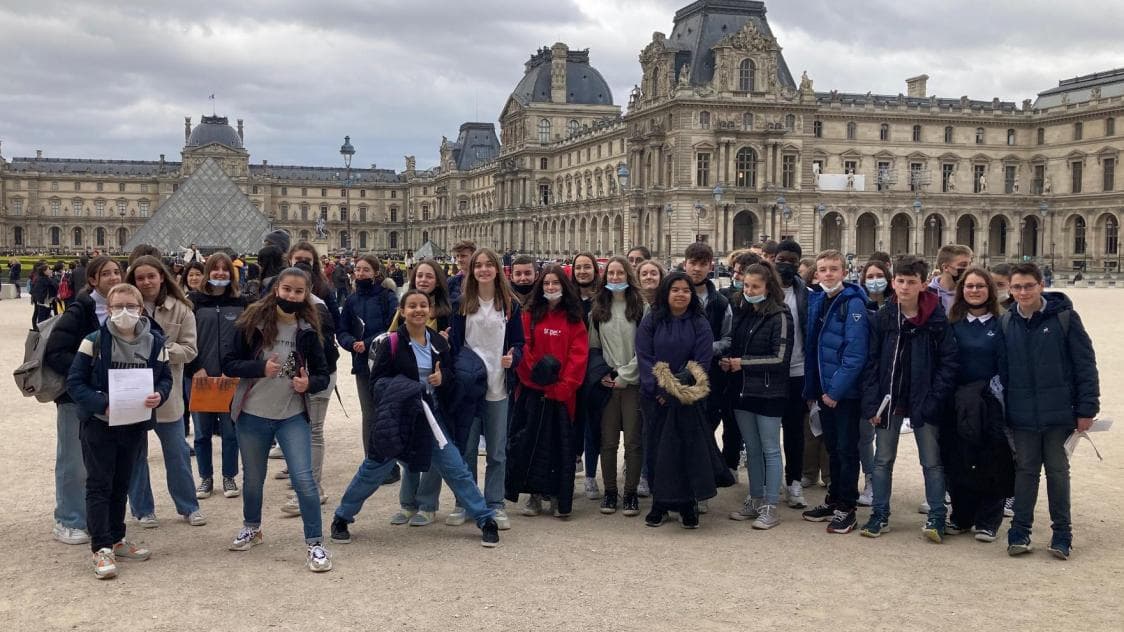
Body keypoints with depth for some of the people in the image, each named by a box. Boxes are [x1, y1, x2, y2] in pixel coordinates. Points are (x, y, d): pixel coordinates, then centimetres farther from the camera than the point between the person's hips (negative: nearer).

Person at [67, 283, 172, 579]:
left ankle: (116, 539, 28)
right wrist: (102, 404, -23)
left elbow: (165, 377, 5)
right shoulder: (94, 342, -12)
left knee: (121, 484, 16)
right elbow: (74, 381, -10)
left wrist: (159, 395, -17)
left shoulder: (154, 342, -2)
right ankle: (101, 548, 3)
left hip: (135, 424, 4)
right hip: (99, 423, -4)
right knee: (99, 485, -1)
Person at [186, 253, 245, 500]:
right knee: (203, 431, 7)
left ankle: (229, 477, 18)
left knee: (230, 430, 5)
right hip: (199, 377, 0)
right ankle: (205, 478, 19)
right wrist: (194, 369, -9)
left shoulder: (240, 302, 5)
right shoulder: (194, 301, 2)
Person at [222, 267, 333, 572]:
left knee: (304, 479, -10)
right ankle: (251, 527, 43)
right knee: (253, 478, 17)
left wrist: (309, 383, -18)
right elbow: (228, 364, -5)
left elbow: (323, 375, 4)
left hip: (293, 416, 0)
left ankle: (315, 544, 1)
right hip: (253, 414, 1)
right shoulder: (253, 323, -6)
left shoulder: (307, 330, -2)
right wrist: (261, 368, -21)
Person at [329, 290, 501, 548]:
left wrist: (443, 377, -10)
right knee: (373, 469, 5)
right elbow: (377, 382, -7)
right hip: (397, 418, -3)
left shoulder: (438, 342, 3)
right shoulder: (391, 342, -10)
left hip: (430, 417, 3)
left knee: (456, 468, 2)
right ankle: (341, 518, 23)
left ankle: (486, 520, 11)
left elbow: (451, 376, 12)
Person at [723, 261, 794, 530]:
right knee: (752, 449, 14)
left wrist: (743, 363, -14)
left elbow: (780, 358, -15)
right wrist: (727, 360, -3)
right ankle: (755, 501, 24)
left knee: (770, 450, 1)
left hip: (768, 393, -6)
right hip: (742, 389, 6)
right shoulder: (739, 310, 8)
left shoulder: (779, 316, -11)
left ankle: (770, 508, 7)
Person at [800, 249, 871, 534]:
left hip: (846, 391, -6)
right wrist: (811, 388, 9)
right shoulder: (815, 301, 7)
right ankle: (833, 499, 27)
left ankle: (846, 508, 11)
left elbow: (856, 352, -19)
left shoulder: (853, 303, -13)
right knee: (832, 447, 16)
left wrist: (836, 389, -20)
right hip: (824, 390, 6)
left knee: (846, 449, 3)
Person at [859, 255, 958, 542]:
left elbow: (948, 362, -8)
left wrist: (934, 400, -15)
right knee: (883, 460, 11)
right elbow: (872, 362, -1)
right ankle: (880, 515, 21)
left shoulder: (937, 319, -7)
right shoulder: (883, 317, -1)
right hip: (889, 400, 3)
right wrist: (872, 403, -7)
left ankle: (937, 518, 14)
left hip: (923, 402, -3)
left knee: (932, 462, 6)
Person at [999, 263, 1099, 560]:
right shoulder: (1006, 322, 2)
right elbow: (1002, 368, 6)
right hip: (1022, 413, 2)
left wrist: (1087, 408, -8)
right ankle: (1020, 532, 17)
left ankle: (1062, 534, 19)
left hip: (1058, 412, -2)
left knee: (1057, 470, 8)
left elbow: (1085, 364, -6)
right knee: (1025, 470, 9)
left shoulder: (1064, 317, -7)